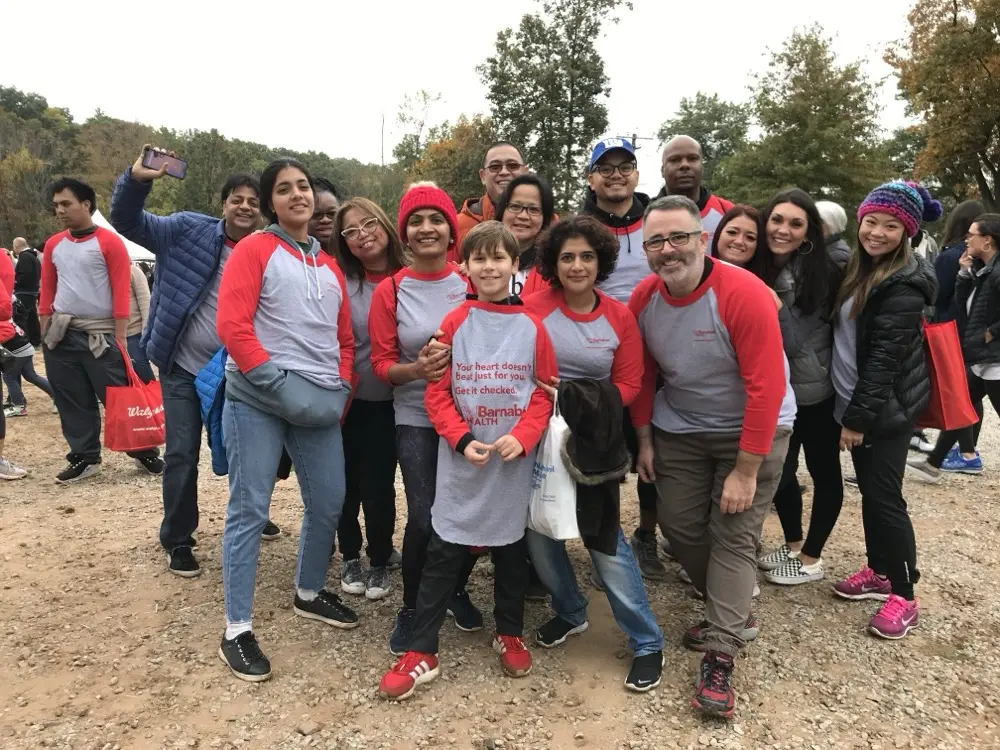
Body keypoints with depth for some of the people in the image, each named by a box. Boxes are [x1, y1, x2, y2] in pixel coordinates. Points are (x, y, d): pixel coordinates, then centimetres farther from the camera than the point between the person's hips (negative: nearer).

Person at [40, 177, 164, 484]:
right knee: (73, 402, 10)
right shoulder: (53, 245, 10)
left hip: (100, 334, -5)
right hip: (61, 335, 5)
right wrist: (44, 331, 9)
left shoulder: (110, 242, -7)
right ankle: (85, 458, 21)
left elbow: (121, 293, -10)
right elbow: (47, 290, 14)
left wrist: (120, 338, -12)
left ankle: (144, 452, 11)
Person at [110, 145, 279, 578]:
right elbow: (127, 221, -8)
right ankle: (177, 540, 21)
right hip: (183, 367, -2)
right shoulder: (188, 230, -6)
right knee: (182, 455, 3)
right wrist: (137, 178, -26)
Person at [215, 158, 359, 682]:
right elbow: (232, 325, -12)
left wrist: (342, 388, 5)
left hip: (319, 405, 6)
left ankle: (309, 594, 34)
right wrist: (277, 381, -16)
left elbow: (344, 336, 19)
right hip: (257, 402, -6)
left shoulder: (330, 266, 18)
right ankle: (237, 630, 10)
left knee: (328, 503, 11)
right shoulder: (254, 250, -1)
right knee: (249, 510, -2)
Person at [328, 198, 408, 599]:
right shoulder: (340, 284, -8)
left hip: (392, 401, 0)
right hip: (350, 401, 0)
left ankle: (380, 561, 27)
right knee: (348, 482, 11)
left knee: (379, 484, 5)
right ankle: (350, 557, 33)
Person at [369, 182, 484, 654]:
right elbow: (381, 364, -1)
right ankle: (411, 607, 18)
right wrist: (417, 369, -21)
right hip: (415, 418, -1)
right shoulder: (390, 291, -2)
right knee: (424, 518, -8)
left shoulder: (472, 284, -1)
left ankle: (457, 590, 34)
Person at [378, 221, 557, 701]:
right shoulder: (454, 324, -1)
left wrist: (522, 436, -14)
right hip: (461, 461, -1)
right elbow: (437, 392, -2)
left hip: (514, 463, 1)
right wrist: (463, 440, -15)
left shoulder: (532, 327, 0)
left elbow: (546, 391, 1)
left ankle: (509, 635, 35)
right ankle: (421, 653, 14)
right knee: (444, 554, 4)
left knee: (511, 549, 14)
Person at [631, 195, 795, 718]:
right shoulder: (643, 299, -10)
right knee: (678, 525, 8)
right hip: (679, 430, 5)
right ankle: (732, 612, 31)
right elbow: (642, 374, 3)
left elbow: (765, 388, -25)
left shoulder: (744, 295, -26)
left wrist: (745, 471, -23)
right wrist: (644, 439, 4)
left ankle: (719, 658, 3)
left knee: (734, 536, -5)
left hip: (751, 431, -5)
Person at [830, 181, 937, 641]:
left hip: (886, 408, -8)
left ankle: (905, 595, 10)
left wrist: (857, 417, -19)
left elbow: (885, 358, -20)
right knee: (868, 490, 15)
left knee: (884, 495, -3)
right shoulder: (859, 268, 10)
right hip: (856, 402, 8)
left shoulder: (903, 286, -17)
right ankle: (879, 572, 30)